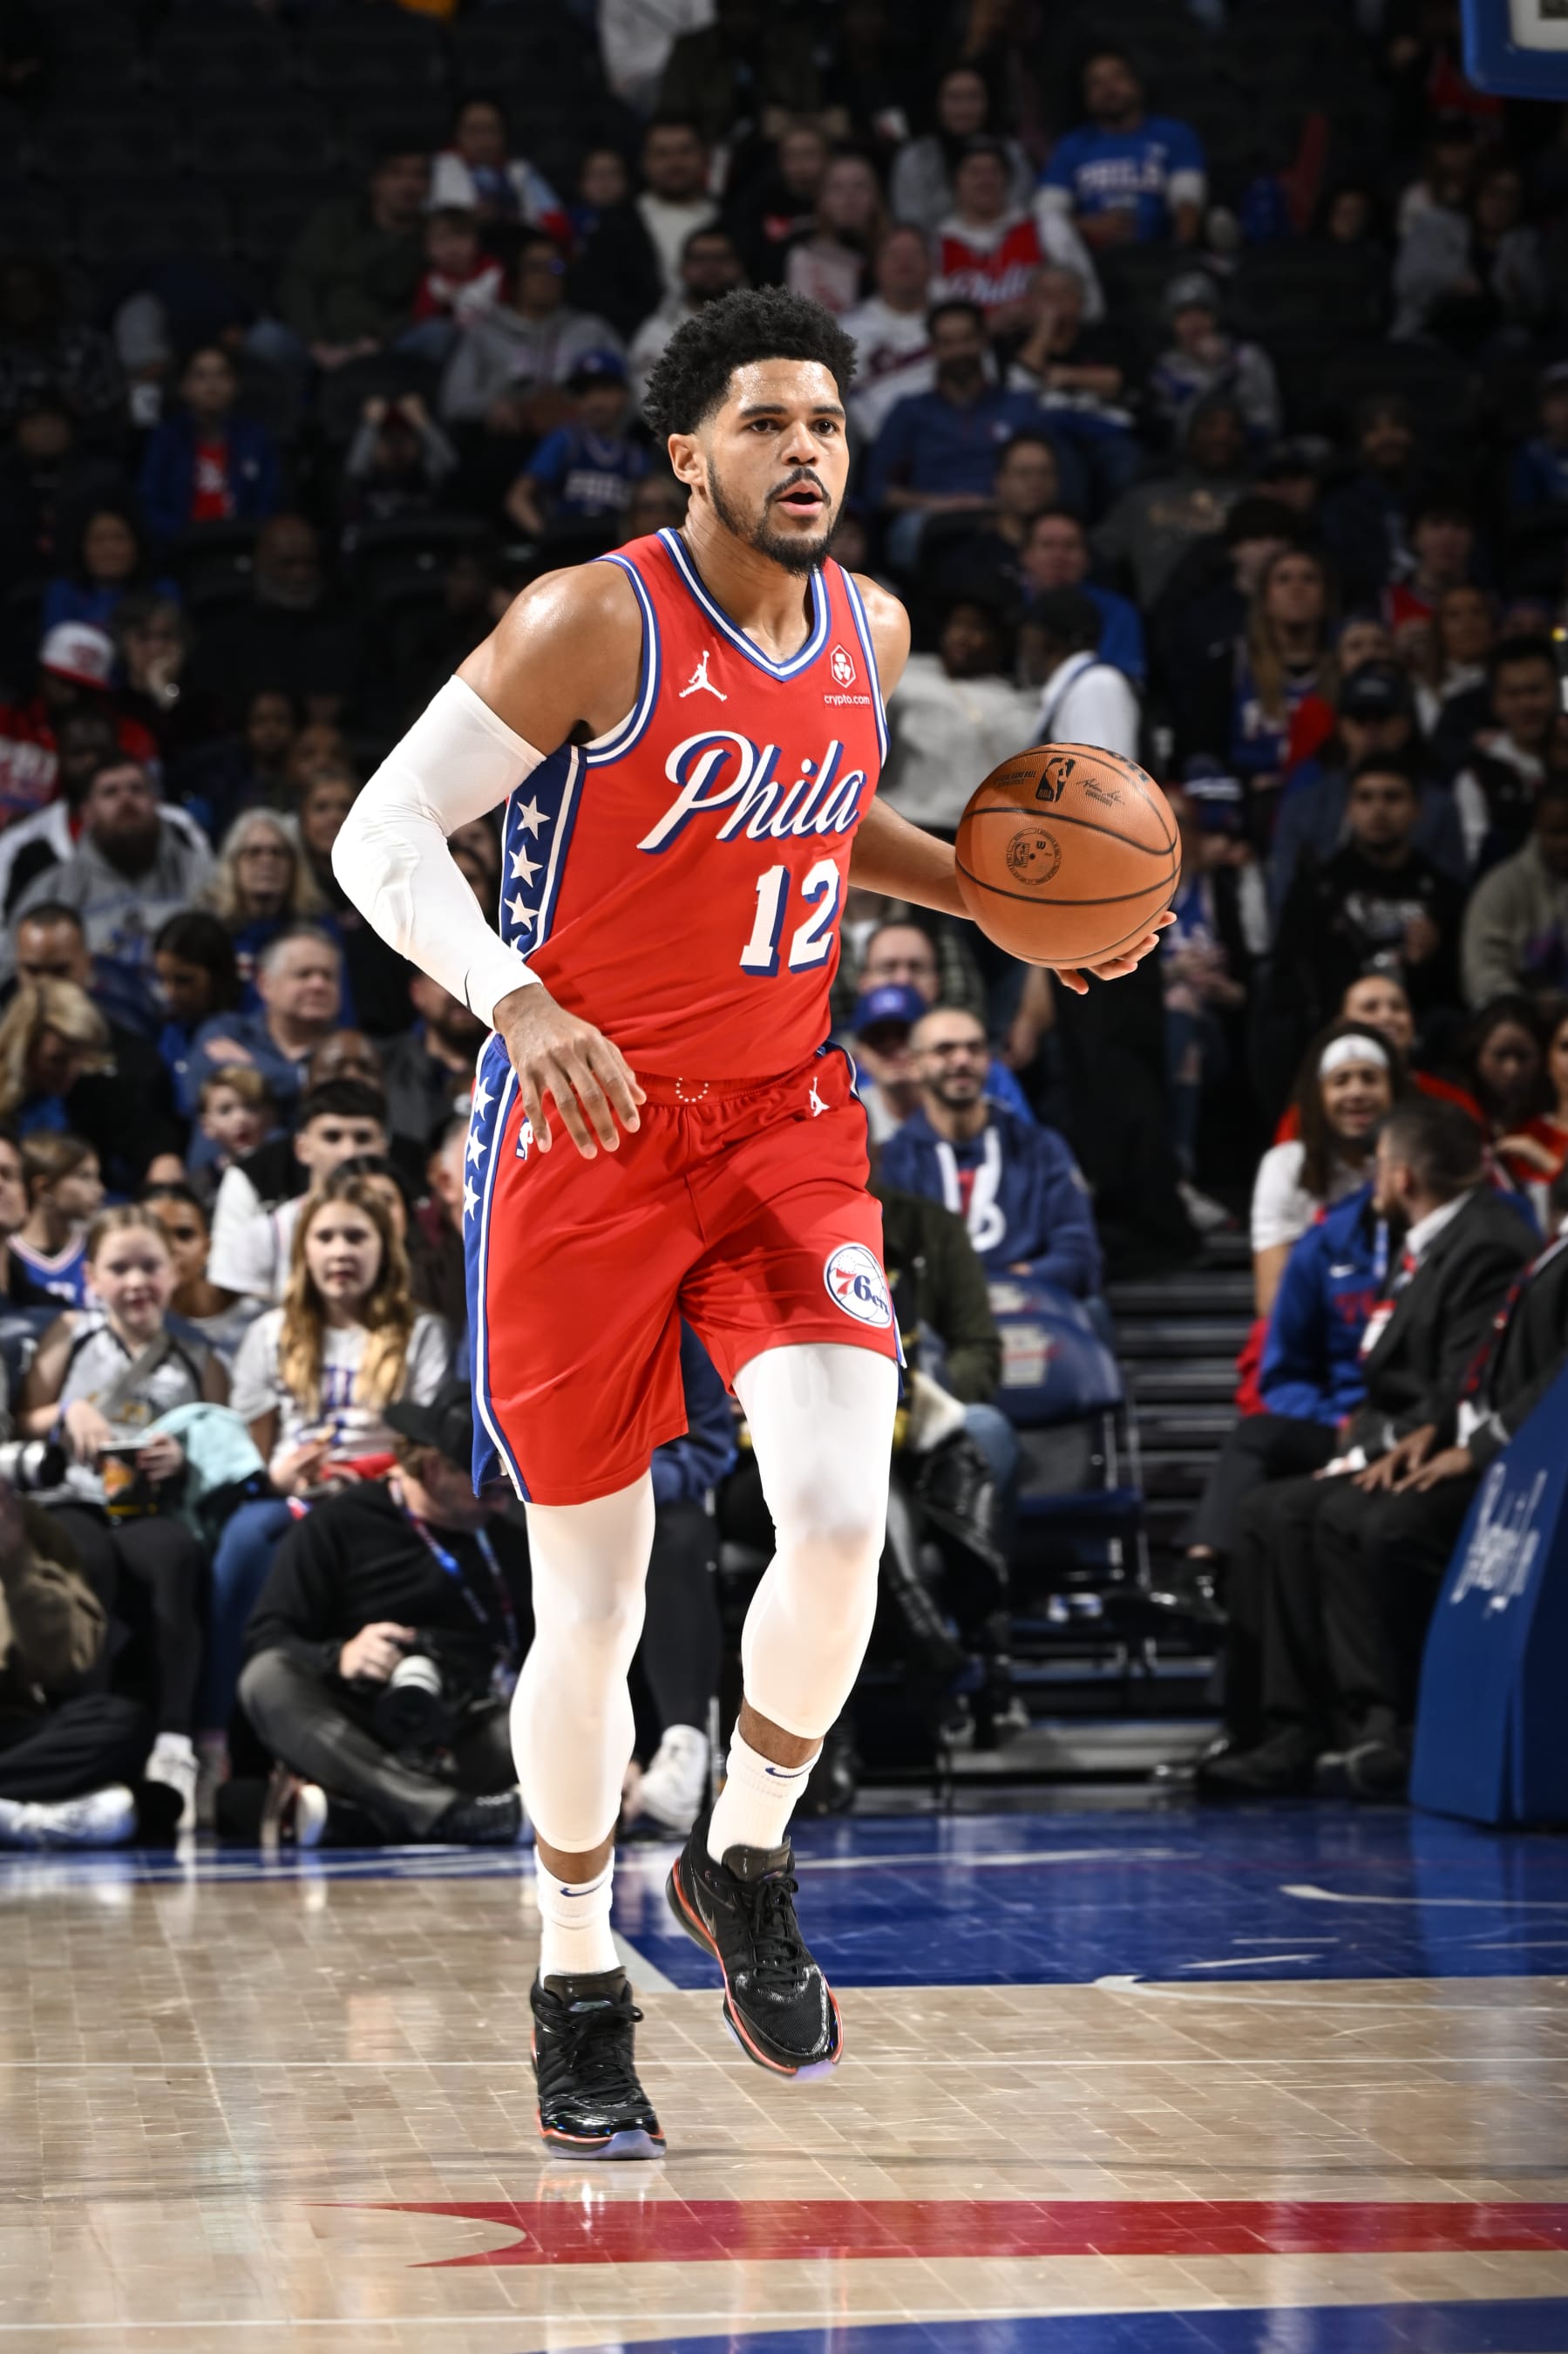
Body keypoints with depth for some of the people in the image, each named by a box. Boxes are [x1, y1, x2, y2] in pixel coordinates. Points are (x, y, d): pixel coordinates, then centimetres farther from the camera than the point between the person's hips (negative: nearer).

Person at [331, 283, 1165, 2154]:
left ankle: (742, 1864, 8)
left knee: (841, 1514, -18)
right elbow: (382, 836, -14)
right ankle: (579, 1987, 23)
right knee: (592, 1606, 3)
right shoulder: (596, 626, -14)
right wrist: (518, 1001, -30)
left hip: (781, 1126, 4)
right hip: (583, 1139, -4)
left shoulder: (868, 632, 5)